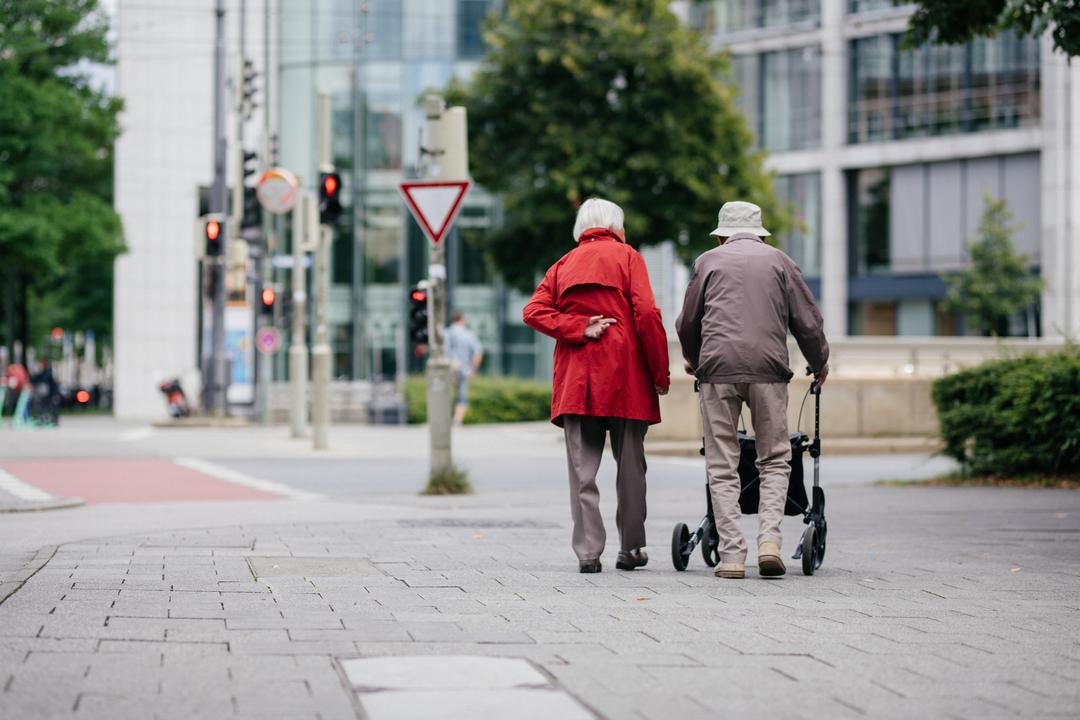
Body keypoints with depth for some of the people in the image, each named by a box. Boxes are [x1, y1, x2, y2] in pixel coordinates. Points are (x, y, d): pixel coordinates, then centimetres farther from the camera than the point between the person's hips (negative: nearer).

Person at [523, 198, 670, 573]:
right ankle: (631, 549, 11)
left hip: (575, 379, 3)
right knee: (630, 465, 7)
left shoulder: (564, 264, 16)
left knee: (582, 468, -1)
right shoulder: (627, 257, 5)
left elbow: (534, 311, 0)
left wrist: (579, 330, -5)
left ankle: (588, 551, -8)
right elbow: (646, 314, -7)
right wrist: (660, 373, -4)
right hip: (625, 377, -3)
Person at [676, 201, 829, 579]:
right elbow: (808, 321, 12)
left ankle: (731, 555, -2)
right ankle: (769, 538, -8)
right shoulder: (779, 261, 15)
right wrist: (819, 364, 29)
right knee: (775, 460, 10)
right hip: (768, 369, 0)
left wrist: (693, 360, 38)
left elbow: (687, 323, 19)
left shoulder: (708, 261, 14)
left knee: (722, 466, 3)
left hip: (718, 367, 0)